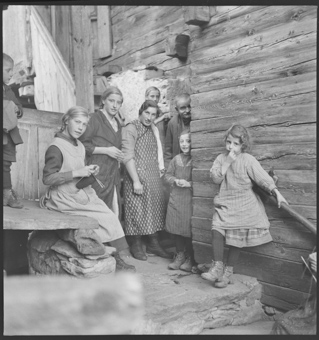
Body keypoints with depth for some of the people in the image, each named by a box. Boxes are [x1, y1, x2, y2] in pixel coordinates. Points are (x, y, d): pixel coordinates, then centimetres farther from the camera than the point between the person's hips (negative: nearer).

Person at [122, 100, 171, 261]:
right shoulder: (131, 129, -8)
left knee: (156, 209, 10)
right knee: (137, 211, 0)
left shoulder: (153, 129, 14)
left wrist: (161, 167, 5)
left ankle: (154, 244, 23)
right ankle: (136, 246, 15)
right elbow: (128, 157, -15)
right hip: (137, 176, -7)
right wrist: (136, 181, -19)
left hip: (154, 177, 7)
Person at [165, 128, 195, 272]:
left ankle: (190, 258, 16)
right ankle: (180, 254, 25)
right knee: (176, 227, 9)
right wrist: (175, 180, -6)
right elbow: (167, 175, 12)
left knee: (189, 228, -1)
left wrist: (188, 183, -17)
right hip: (176, 197, 4)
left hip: (190, 198, -4)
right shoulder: (176, 159, 8)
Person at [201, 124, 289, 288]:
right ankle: (217, 266, -3)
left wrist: (276, 193, -16)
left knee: (236, 238, 0)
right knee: (217, 230, -15)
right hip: (225, 204, 3)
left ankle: (228, 270, 15)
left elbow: (263, 178, -8)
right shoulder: (221, 158, 4)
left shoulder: (248, 160, -7)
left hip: (244, 205, -3)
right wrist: (227, 163, -15)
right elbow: (215, 178, -7)